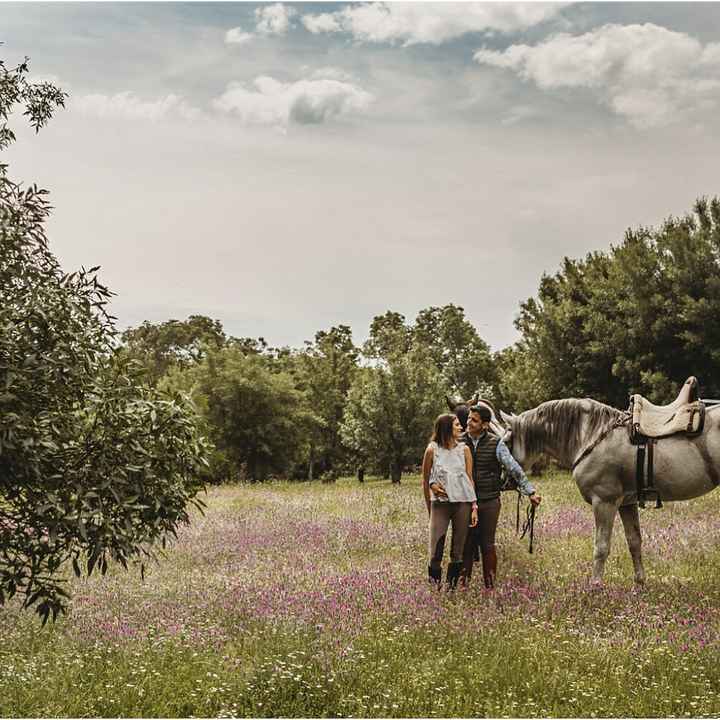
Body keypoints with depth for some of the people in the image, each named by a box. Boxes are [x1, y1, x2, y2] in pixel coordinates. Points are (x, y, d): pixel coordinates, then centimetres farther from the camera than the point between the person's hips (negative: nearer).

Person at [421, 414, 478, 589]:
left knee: (458, 552, 5)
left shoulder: (464, 449, 6)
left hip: (463, 503, 2)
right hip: (440, 503, -2)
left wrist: (474, 507, 1)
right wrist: (429, 511, 11)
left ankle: (452, 587, 14)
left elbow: (469, 479, 8)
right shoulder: (432, 450, 0)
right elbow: (425, 481, 8)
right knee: (435, 552, -7)